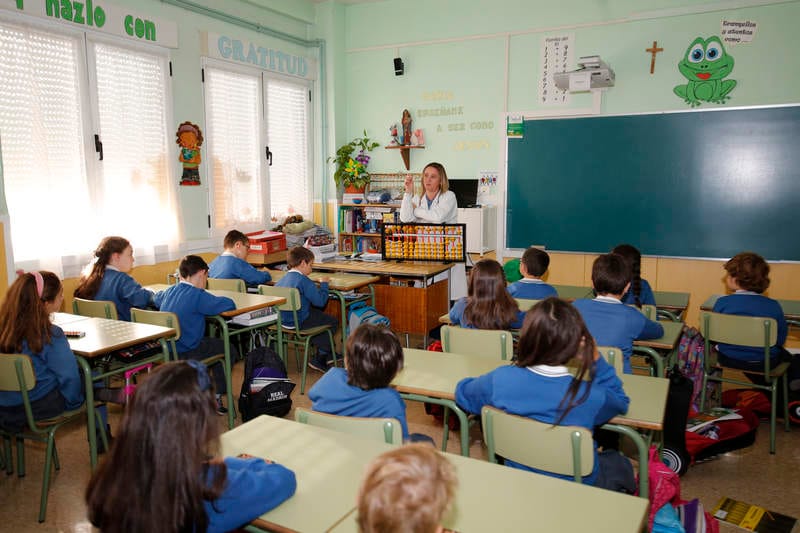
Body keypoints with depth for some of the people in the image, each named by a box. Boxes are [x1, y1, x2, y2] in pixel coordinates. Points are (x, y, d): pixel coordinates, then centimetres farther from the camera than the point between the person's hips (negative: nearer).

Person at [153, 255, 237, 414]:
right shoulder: (197, 295, -18)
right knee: (229, 350, 10)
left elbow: (156, 298, 31)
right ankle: (217, 396, 17)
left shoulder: (170, 291, 7)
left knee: (214, 343, 30)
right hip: (184, 353, -8)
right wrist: (211, 300, -2)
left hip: (166, 349, 8)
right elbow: (228, 304, -25)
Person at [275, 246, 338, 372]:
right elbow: (320, 301, -19)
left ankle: (327, 354, 28)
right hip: (299, 322, -9)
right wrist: (323, 284, -1)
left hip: (283, 319, 9)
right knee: (333, 322, 5)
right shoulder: (303, 280, -18)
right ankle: (320, 359, 10)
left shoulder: (281, 279, 7)